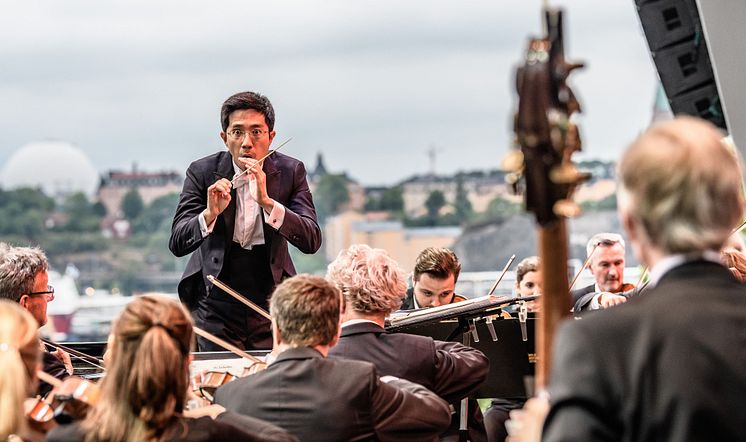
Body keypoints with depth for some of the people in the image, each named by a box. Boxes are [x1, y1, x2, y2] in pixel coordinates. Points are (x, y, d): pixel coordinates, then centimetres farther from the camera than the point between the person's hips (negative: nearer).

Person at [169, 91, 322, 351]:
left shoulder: (290, 171, -5)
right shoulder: (203, 172, -7)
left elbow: (312, 241, -15)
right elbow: (177, 244, -11)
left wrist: (267, 202, -29)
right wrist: (210, 214, -30)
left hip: (271, 302, 1)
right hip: (216, 306, 0)